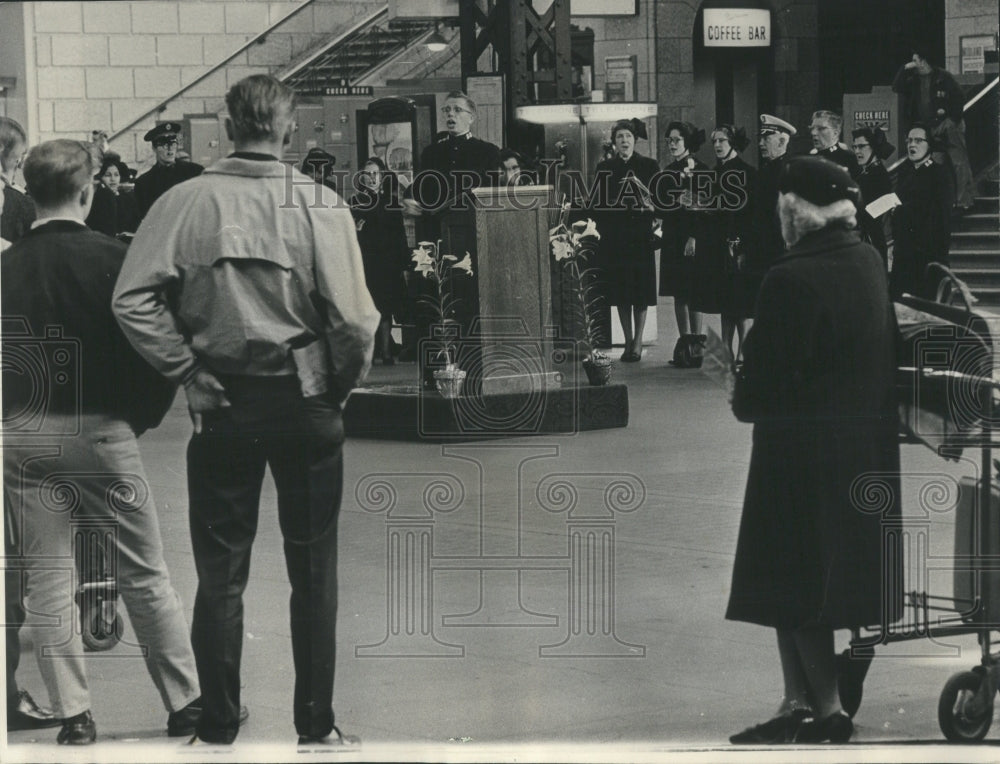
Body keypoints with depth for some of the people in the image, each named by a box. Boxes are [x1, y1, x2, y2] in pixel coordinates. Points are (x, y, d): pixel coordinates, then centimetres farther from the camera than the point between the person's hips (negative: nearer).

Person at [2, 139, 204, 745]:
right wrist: (144, 415, 5)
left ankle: (74, 715, 6)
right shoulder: (110, 258, -9)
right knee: (145, 574, 7)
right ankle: (187, 702, 13)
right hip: (99, 429, -2)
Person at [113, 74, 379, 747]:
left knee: (220, 573, 10)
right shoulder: (320, 206, -9)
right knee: (313, 572, 11)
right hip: (304, 404, -1)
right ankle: (316, 727, 16)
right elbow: (354, 319, -15)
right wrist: (342, 386, 2)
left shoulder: (186, 203, -5)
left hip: (222, 406, 1)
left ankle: (218, 728, 15)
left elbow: (133, 300, -13)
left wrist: (187, 371, -5)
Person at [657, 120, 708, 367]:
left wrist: (694, 237, -18)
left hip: (691, 238, -7)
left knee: (692, 292, -7)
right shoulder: (669, 171, 14)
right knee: (678, 293, 8)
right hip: (672, 238, 7)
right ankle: (684, 342, 12)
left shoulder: (699, 170, -6)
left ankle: (696, 345, -4)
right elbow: (663, 207, 14)